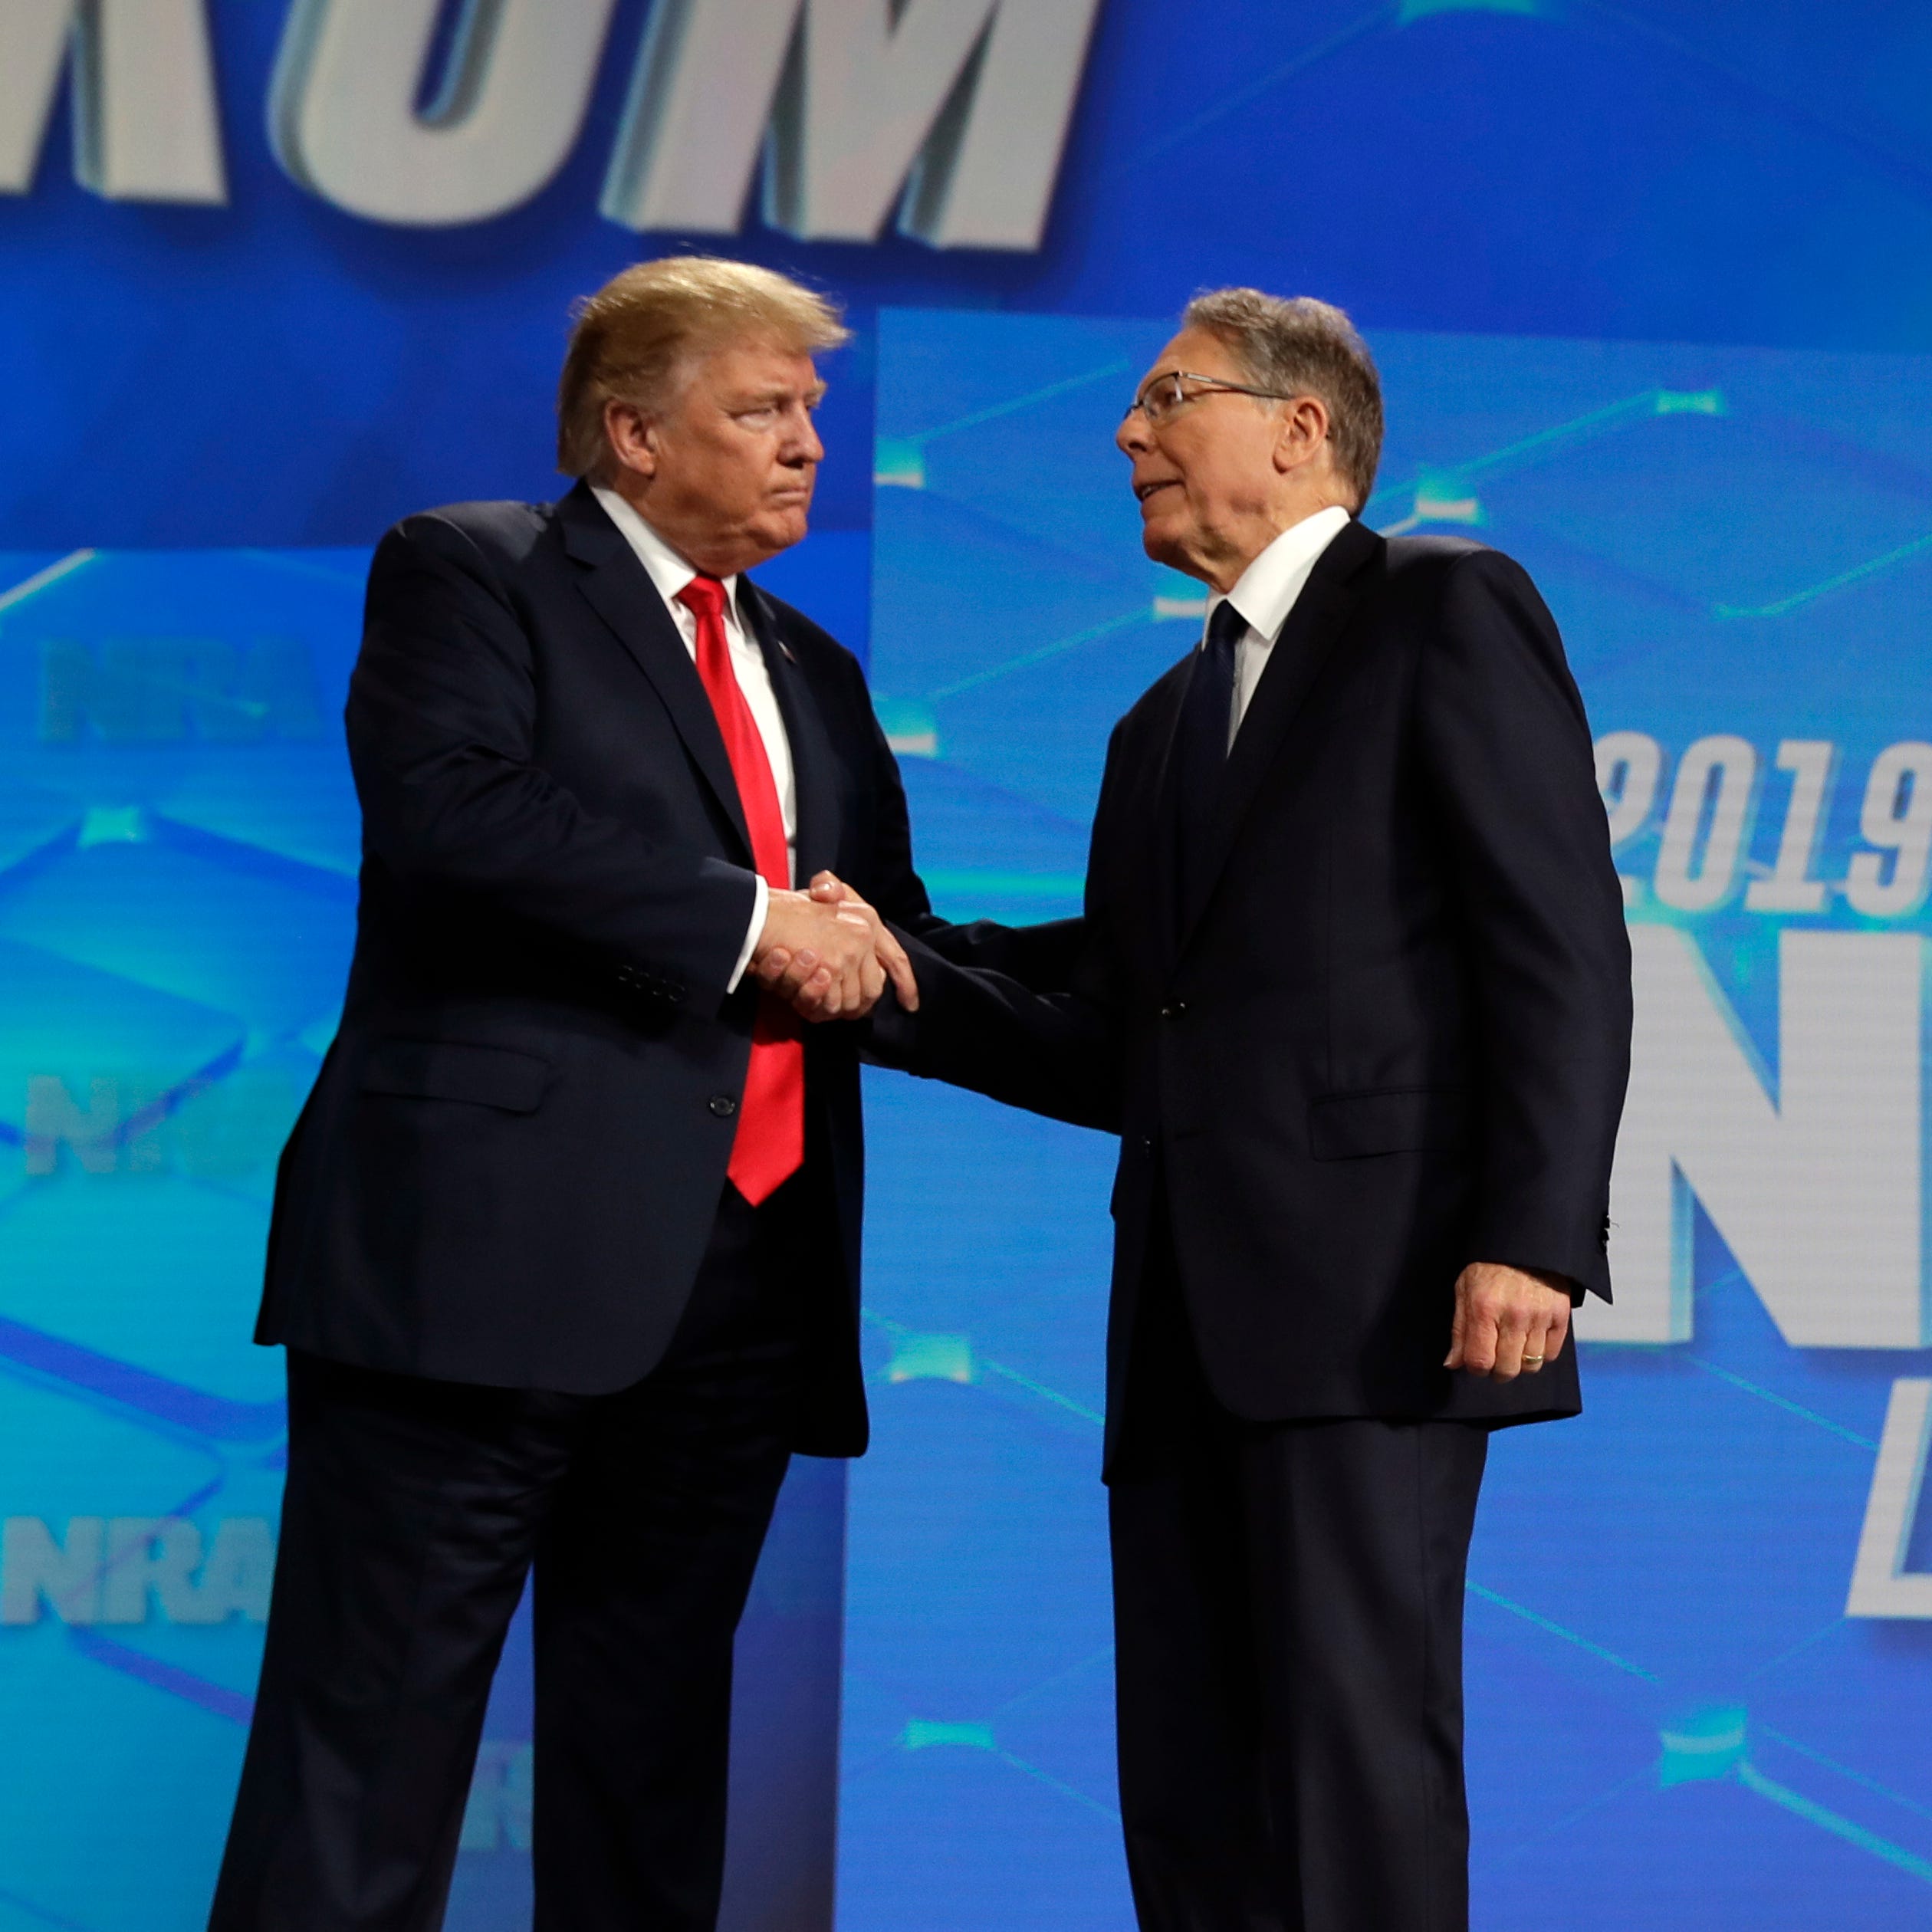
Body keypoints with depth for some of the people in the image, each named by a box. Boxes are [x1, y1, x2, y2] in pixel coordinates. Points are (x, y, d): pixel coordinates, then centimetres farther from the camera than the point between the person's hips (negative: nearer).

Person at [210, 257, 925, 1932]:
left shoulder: (815, 681, 24)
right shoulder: (469, 573, 2)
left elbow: (884, 954, 25)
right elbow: (451, 808, -16)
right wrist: (751, 921, -14)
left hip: (737, 1276, 7)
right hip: (495, 1245, -7)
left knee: (652, 1746, 9)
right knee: (376, 1738, -8)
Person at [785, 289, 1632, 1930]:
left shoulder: (1445, 612, 2)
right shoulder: (1164, 726, 26)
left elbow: (1563, 944, -8)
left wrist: (1532, 1236, -18)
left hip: (1372, 1296, -8)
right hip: (1189, 1324, 8)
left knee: (1350, 1738, -15)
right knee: (1188, 1781, 5)